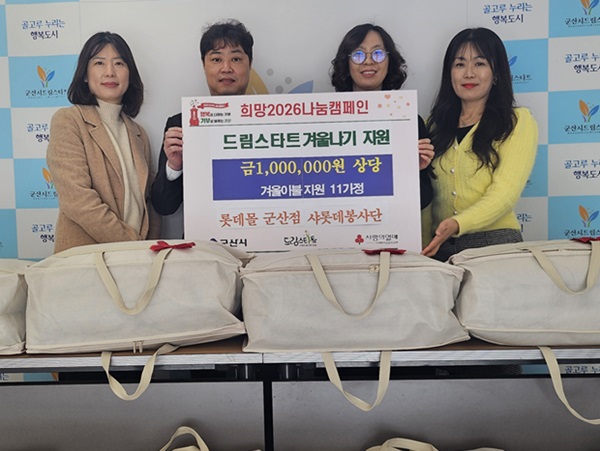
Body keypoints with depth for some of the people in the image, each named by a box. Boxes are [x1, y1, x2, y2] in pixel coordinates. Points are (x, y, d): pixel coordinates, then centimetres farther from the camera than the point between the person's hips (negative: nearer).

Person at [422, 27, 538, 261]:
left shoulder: (518, 121, 5)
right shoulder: (436, 124, 16)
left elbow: (505, 192, -7)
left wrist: (458, 223, -23)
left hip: (495, 242, -2)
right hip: (440, 246, 3)